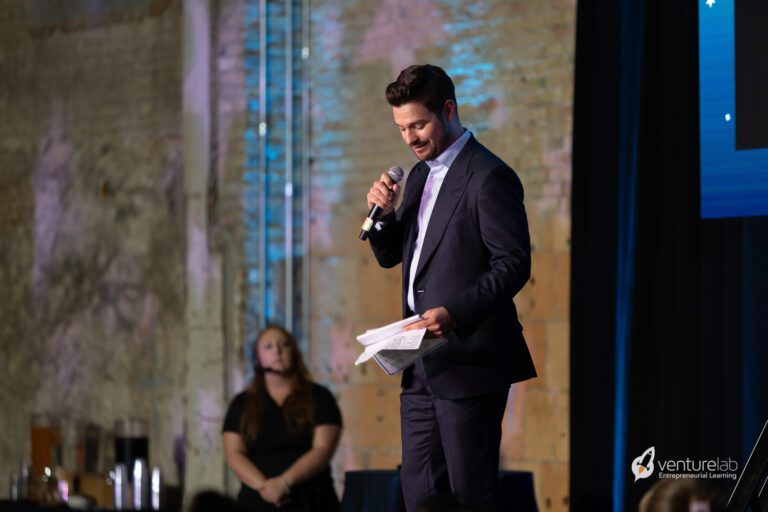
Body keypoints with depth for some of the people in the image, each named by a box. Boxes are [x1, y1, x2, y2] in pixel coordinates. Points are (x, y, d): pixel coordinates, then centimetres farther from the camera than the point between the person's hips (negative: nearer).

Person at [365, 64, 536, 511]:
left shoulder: (488, 177, -12)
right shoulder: (421, 175, 16)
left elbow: (514, 263, -18)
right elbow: (390, 256, 21)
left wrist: (455, 314, -28)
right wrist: (385, 213, 0)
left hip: (469, 362, -9)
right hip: (423, 365, 9)